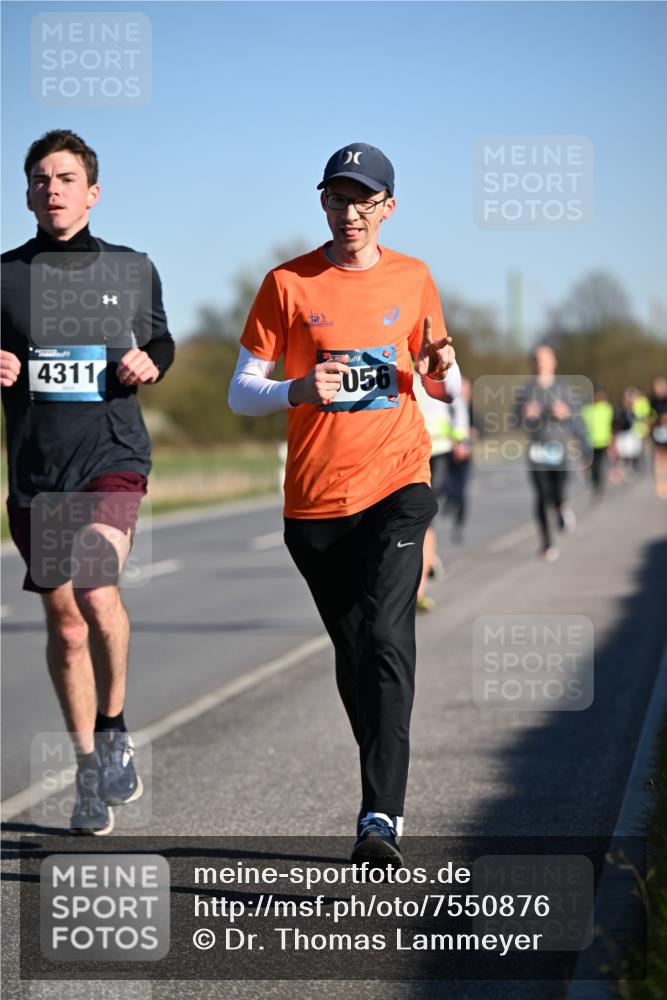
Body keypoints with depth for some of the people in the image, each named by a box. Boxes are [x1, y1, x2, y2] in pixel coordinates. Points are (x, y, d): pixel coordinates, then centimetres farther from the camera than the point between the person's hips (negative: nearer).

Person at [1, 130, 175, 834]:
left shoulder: (131, 269, 5)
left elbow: (160, 340, 19)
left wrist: (149, 364, -3)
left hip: (113, 457, -1)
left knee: (96, 596, -24)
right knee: (64, 625, 7)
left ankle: (113, 729, 1)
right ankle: (90, 775, 22)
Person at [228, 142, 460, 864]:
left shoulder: (413, 279, 8)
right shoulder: (288, 283, 2)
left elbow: (443, 389, 19)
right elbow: (240, 393, 2)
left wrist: (444, 369, -5)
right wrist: (297, 390, -19)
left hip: (397, 486, -1)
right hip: (314, 499, 1)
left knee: (384, 640, -18)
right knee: (352, 657, 10)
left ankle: (380, 819, -23)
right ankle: (384, 803, 28)